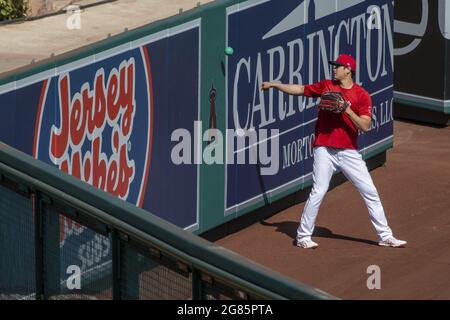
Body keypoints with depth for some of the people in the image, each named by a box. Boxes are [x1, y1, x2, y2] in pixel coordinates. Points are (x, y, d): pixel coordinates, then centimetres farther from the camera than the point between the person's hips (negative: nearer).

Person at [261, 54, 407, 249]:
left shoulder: (362, 95, 0)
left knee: (370, 192, 0)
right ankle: (303, 236, -1)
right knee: (318, 192, -11)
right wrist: (274, 85, 17)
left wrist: (347, 110, -19)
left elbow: (365, 126, -9)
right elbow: (300, 90, 19)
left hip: (349, 152, 0)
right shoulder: (326, 86, 7)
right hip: (325, 150, 0)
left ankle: (385, 236, 8)